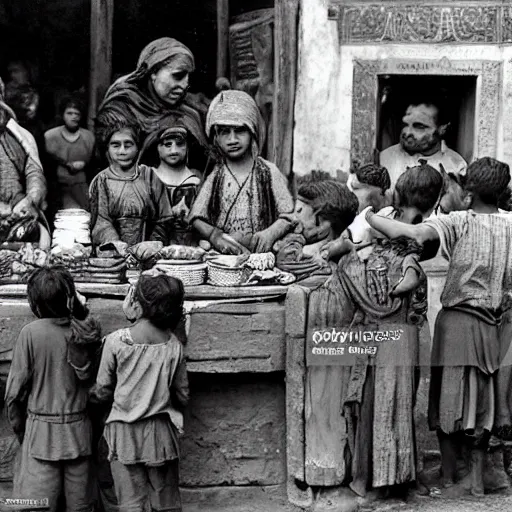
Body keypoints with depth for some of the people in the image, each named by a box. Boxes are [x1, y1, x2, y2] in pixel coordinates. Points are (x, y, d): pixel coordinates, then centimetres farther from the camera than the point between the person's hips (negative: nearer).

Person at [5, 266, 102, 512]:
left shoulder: (31, 332, -11)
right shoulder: (85, 332, -4)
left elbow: (15, 390, -7)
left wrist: (19, 429, 7)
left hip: (42, 430, -3)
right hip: (78, 429, 3)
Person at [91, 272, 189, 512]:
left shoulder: (115, 341, -12)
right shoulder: (174, 346, -5)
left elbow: (103, 391, -3)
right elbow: (182, 396, 3)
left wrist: (93, 393, 20)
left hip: (124, 432, -2)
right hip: (161, 431, 2)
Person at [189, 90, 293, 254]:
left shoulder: (268, 172, 8)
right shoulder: (215, 176, 9)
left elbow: (287, 216, 5)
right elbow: (197, 219, 3)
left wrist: (270, 233, -15)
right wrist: (215, 236, -16)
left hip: (261, 251, 1)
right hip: (222, 253, 0)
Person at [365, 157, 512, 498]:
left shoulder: (460, 223, -11)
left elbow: (413, 234, -26)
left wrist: (367, 216, -16)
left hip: (456, 320, -4)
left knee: (450, 402, 5)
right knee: (481, 402, 15)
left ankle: (450, 483, 10)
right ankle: (477, 480, 18)